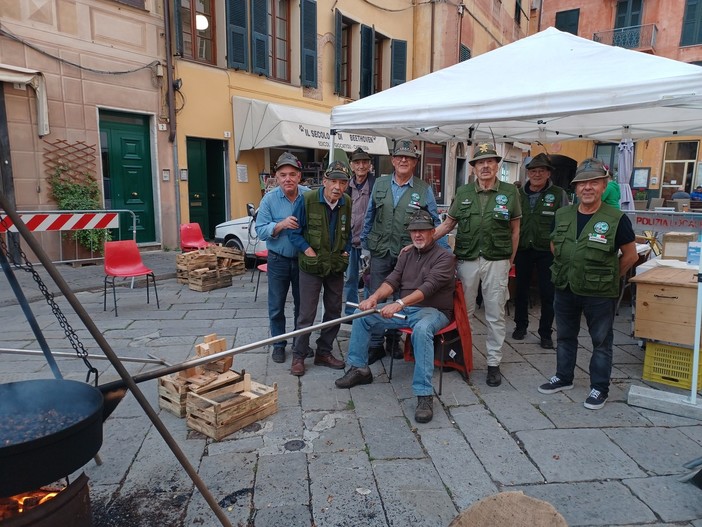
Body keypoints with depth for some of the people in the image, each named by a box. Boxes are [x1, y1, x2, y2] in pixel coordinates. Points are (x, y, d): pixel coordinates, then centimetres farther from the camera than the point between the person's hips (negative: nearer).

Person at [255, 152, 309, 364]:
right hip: (278, 260, 0)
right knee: (276, 305, 7)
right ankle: (278, 344, 24)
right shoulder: (269, 199, -8)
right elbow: (260, 230, -10)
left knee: (302, 304, 14)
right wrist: (281, 225, -26)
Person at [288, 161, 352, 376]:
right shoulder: (307, 200, -14)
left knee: (334, 312, 13)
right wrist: (307, 249, -17)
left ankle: (324, 352, 28)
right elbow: (295, 232, -7)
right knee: (307, 314, -1)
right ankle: (298, 356, 15)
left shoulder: (347, 204, -1)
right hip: (312, 266, -5)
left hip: (336, 267, 5)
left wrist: (346, 251, 3)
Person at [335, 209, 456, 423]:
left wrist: (400, 303, -37)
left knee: (421, 329, -41)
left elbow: (428, 287, -24)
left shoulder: (444, 257, -8)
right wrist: (374, 297, -20)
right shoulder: (406, 255, 14)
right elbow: (392, 280, 2)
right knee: (362, 315, -4)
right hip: (403, 308, 7)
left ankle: (424, 394, -34)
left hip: (432, 310, -7)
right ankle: (359, 368, 9)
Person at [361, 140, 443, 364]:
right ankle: (375, 345, 15)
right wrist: (364, 243, 10)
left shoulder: (424, 190, -2)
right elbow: (369, 216, 11)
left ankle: (394, 341, 28)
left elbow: (435, 223, 3)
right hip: (380, 252, 1)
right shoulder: (380, 184, 5)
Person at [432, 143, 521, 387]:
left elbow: (515, 229, 6)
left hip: (497, 262, -1)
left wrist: (510, 261, 5)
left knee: (495, 315, 7)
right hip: (467, 260, 1)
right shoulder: (463, 192, 5)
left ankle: (494, 363, 18)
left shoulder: (509, 192, 1)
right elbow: (448, 224, 7)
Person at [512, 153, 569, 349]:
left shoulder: (559, 195, -3)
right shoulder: (519, 194, 5)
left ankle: (545, 333, 17)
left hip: (547, 252, -3)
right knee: (521, 289, 13)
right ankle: (520, 326, 30)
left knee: (547, 293, 4)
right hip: (522, 250, 3)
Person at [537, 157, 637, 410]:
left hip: (600, 294, -4)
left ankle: (599, 388, 23)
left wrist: (609, 278, 0)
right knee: (565, 336, 18)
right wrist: (566, 268, 11)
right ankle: (563, 377, 35)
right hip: (565, 289, 5)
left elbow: (630, 255, -4)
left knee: (601, 341, 9)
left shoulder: (616, 219, -13)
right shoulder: (562, 215, 0)